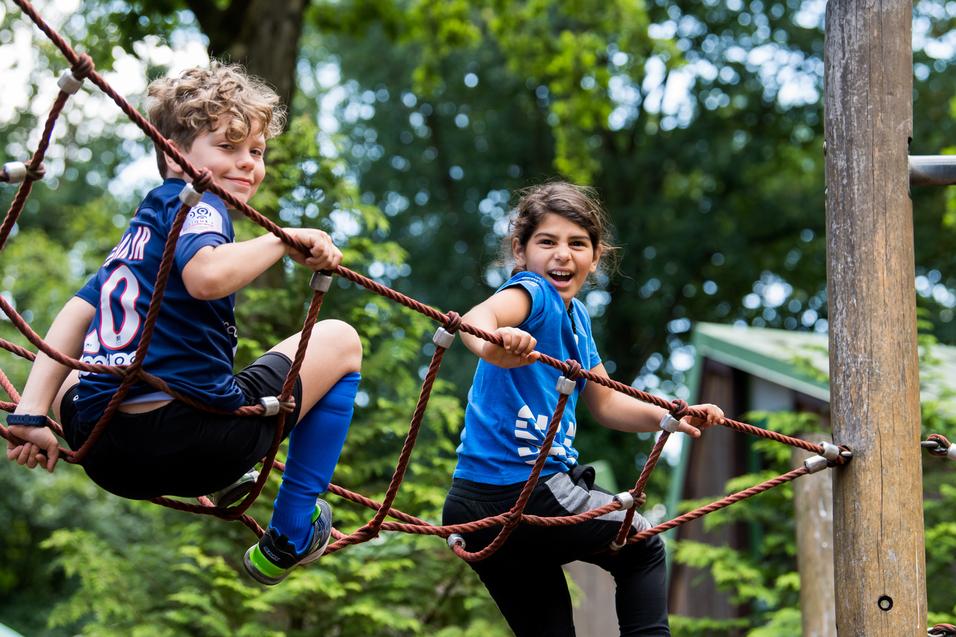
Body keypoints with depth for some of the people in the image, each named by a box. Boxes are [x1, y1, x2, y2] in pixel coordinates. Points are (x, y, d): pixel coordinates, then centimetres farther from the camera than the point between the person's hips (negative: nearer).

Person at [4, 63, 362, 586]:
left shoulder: (142, 225, 22)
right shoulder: (197, 204, -2)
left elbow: (77, 312, 14)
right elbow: (206, 275, -25)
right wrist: (284, 240, -12)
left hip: (104, 455, 8)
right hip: (197, 437, -8)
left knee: (70, 381, 43)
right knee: (340, 340, 13)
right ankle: (290, 537, 11)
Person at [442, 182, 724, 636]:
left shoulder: (576, 315, 15)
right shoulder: (534, 293, -13)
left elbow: (605, 403, 24)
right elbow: (477, 317, -38)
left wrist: (669, 418, 11)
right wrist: (491, 344, -60)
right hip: (524, 491, -9)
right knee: (643, 547, 12)